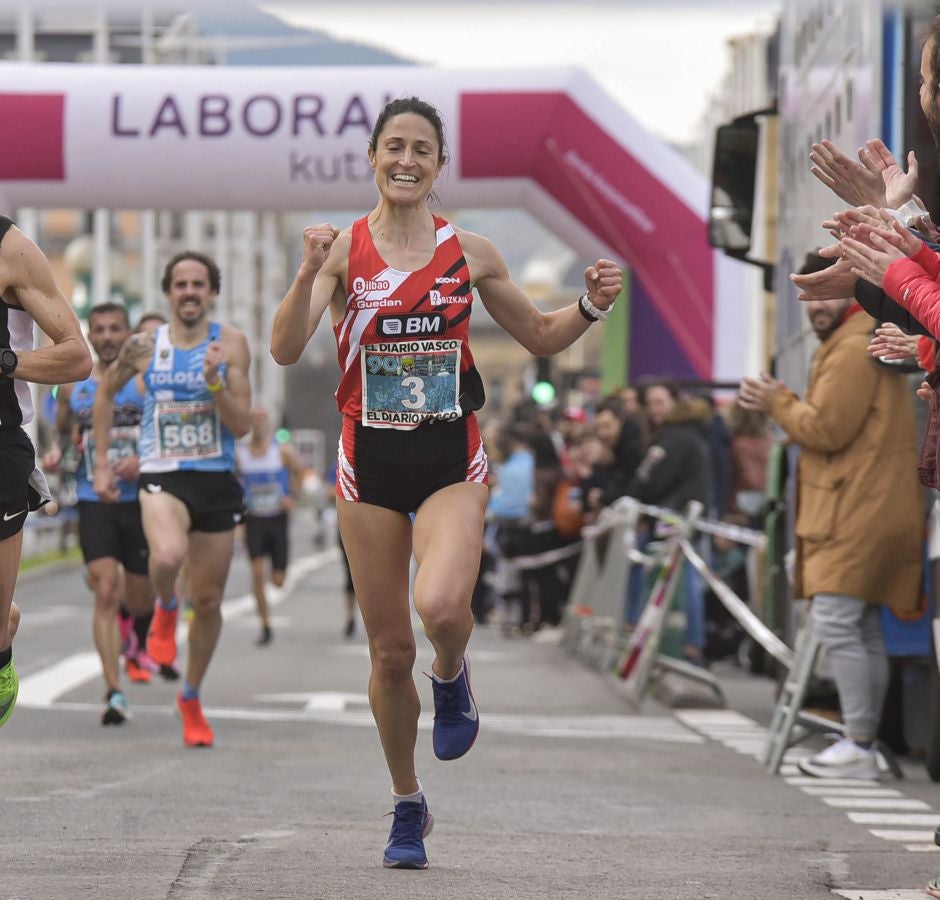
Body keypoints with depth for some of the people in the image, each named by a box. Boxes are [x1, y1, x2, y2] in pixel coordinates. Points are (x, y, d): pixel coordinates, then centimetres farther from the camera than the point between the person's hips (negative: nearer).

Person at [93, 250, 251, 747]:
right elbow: (106, 393, 19)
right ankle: (166, 609, 2)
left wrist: (214, 381, -23)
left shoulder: (230, 343, -2)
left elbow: (241, 426, -7)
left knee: (208, 601, 8)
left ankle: (191, 698, 31)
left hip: (216, 480, 1)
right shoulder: (144, 346, 1)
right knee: (167, 556, -34)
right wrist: (101, 462, 14)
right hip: (162, 477, -1)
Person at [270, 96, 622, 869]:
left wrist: (592, 306, -5)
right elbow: (286, 350, -13)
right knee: (390, 649, 4)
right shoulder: (343, 250, -2)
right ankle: (407, 806, 24)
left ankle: (452, 677, 10)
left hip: (451, 460, 0)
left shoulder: (471, 253, 3)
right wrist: (309, 274, -28)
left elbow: (541, 337, 14)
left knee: (442, 605, -28)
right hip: (370, 460, 0)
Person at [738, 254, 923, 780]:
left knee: (836, 624, -14)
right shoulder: (868, 344, 24)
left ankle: (859, 747, -16)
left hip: (857, 513, -11)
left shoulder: (853, 349, -12)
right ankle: (866, 745, 13)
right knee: (864, 632, 11)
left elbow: (826, 430, -16)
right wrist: (780, 405, 9)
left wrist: (778, 401, -2)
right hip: (862, 512, 11)